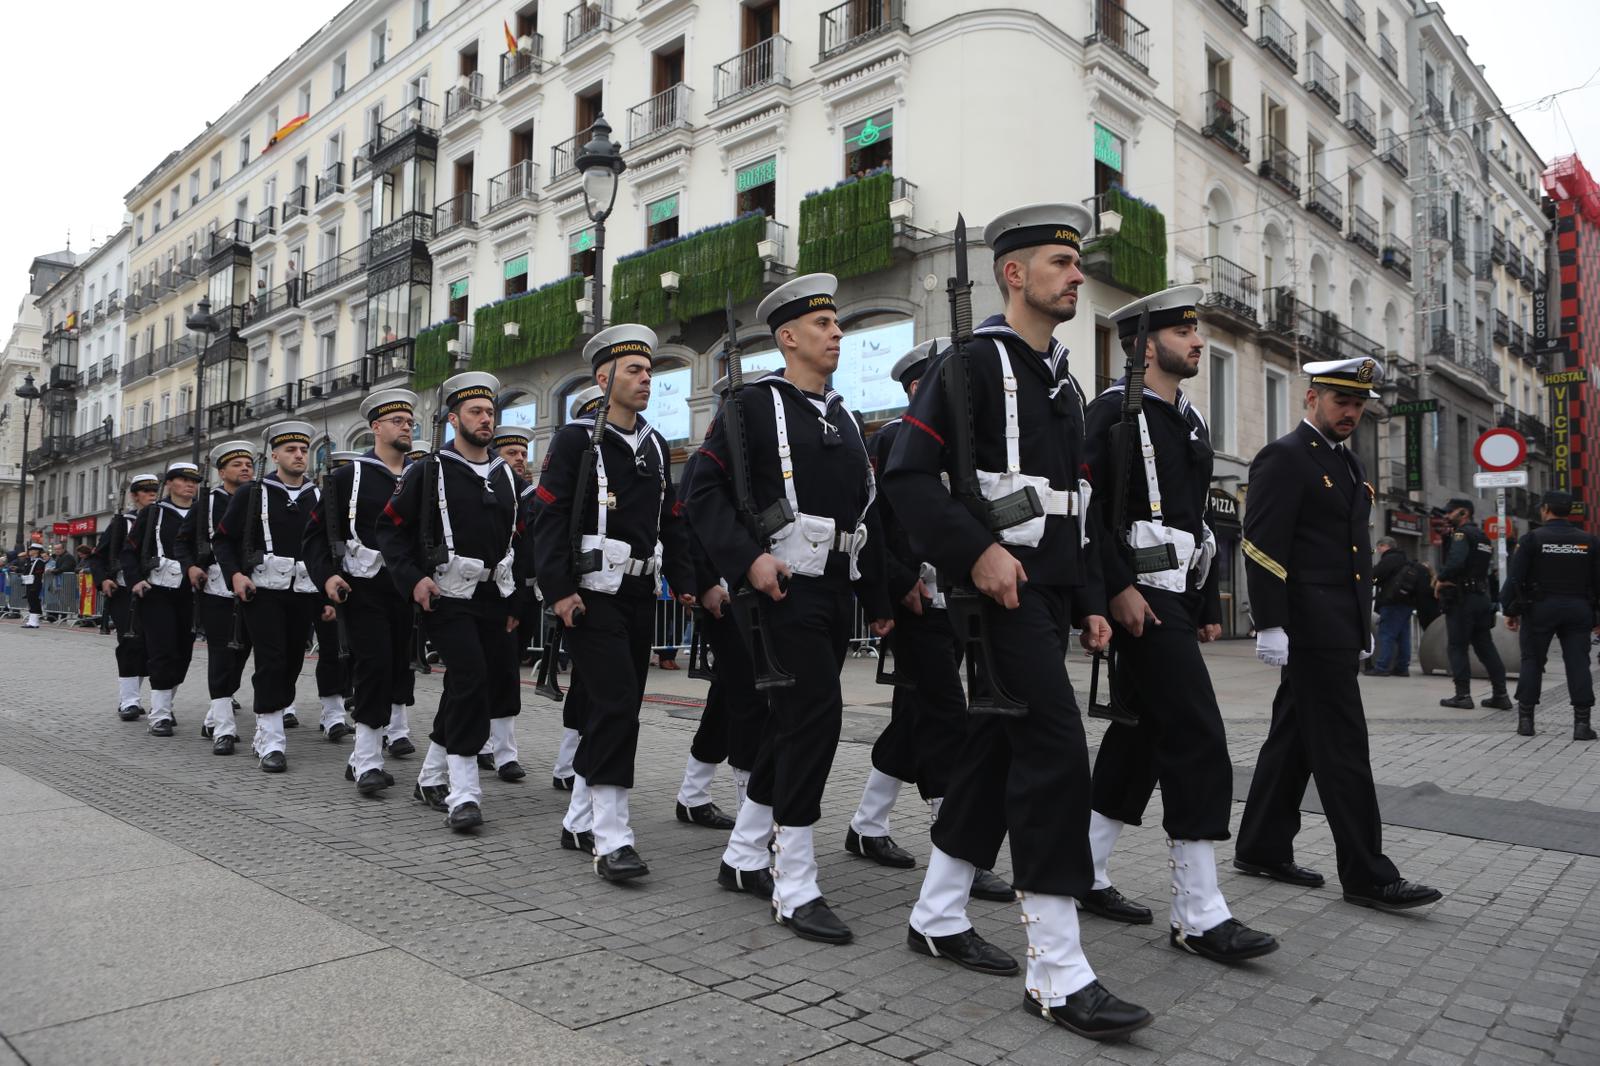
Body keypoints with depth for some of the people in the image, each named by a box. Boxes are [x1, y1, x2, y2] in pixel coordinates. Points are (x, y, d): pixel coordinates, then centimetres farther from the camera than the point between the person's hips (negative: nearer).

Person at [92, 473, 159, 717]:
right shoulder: (122, 521, 3)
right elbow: (99, 555, 4)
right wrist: (102, 579, -11)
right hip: (124, 592, -3)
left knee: (148, 646, 5)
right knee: (131, 643, -12)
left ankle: (128, 699, 18)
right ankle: (128, 702, -8)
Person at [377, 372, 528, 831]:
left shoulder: (508, 477, 12)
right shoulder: (428, 471, -2)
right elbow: (390, 527, -1)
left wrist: (516, 601, 12)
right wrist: (412, 579, -13)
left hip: (492, 598, 6)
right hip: (445, 596, -6)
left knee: (500, 683, 7)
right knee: (470, 675, -19)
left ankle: (432, 778, 26)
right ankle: (463, 792, -11)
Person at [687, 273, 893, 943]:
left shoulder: (843, 418, 19)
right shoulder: (753, 404, -3)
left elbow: (865, 512, 20)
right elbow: (704, 492, -9)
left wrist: (878, 599, 19)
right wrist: (749, 559, -21)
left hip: (836, 591, 8)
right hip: (785, 587, -8)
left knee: (792, 721, 12)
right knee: (815, 714, -14)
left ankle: (743, 858, 26)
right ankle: (795, 889, -4)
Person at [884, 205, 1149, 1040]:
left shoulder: (1062, 383, 20)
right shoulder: (973, 363, -6)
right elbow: (908, 476, -15)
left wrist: (1091, 601, 16)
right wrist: (977, 550, -24)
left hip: (1051, 593, 9)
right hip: (1002, 589, -9)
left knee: (997, 749, 12)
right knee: (1055, 752, -13)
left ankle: (937, 918, 26)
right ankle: (1057, 974, -6)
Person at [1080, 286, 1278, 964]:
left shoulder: (1193, 423, 20)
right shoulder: (1115, 410, -6)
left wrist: (1209, 606, 18)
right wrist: (1118, 588, -20)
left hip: (1178, 597, 9)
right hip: (1137, 596, -9)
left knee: (1138, 737, 11)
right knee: (1198, 741, -11)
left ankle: (1084, 875, 22)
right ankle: (1199, 916, -4)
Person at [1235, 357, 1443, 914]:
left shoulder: (1350, 464, 19)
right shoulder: (1283, 457, -9)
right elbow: (1263, 545, -16)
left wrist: (1363, 624, 20)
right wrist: (1271, 624, -21)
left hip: (1339, 631, 9)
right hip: (1310, 628, -9)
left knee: (1295, 739, 13)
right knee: (1343, 746, -5)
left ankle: (1262, 849, 22)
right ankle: (1368, 875, 3)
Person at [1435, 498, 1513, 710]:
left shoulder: (1462, 534, -11)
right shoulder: (1483, 537, 19)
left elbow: (1456, 561, -27)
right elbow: (1476, 566, 16)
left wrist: (1441, 579, -12)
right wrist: (1445, 577, 6)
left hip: (1461, 599, -8)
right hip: (1482, 597, 9)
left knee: (1458, 647, -1)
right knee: (1486, 647, 10)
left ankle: (1463, 695, 0)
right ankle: (1501, 695, 11)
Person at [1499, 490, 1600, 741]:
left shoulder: (1534, 539, -5)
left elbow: (1514, 577, -8)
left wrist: (1511, 610, -1)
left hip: (1540, 608, -2)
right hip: (1578, 610, 2)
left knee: (1532, 661, 6)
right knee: (1578, 663, 4)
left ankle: (1525, 720, 7)